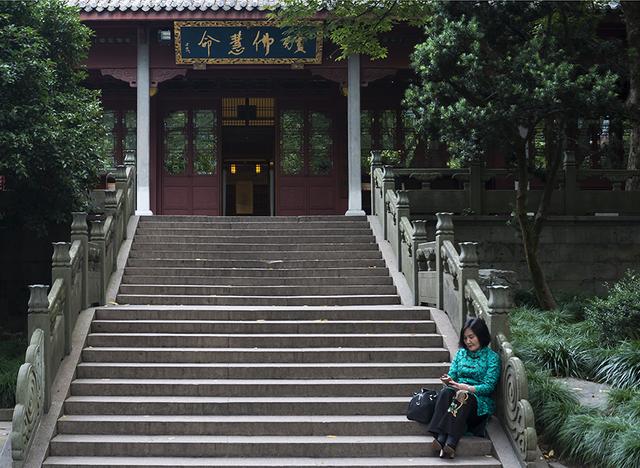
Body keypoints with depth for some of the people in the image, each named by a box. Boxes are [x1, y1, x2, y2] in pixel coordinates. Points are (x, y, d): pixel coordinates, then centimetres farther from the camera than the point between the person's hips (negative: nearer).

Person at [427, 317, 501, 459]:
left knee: (462, 396, -37)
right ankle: (441, 437, -48)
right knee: (445, 392, -31)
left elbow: (489, 386, -5)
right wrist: (448, 380, -11)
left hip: (480, 400, -4)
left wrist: (467, 388, -20)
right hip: (459, 393, 4)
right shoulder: (461, 353, 19)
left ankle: (450, 441, -52)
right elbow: (452, 375, 15)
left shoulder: (492, 357, 4)